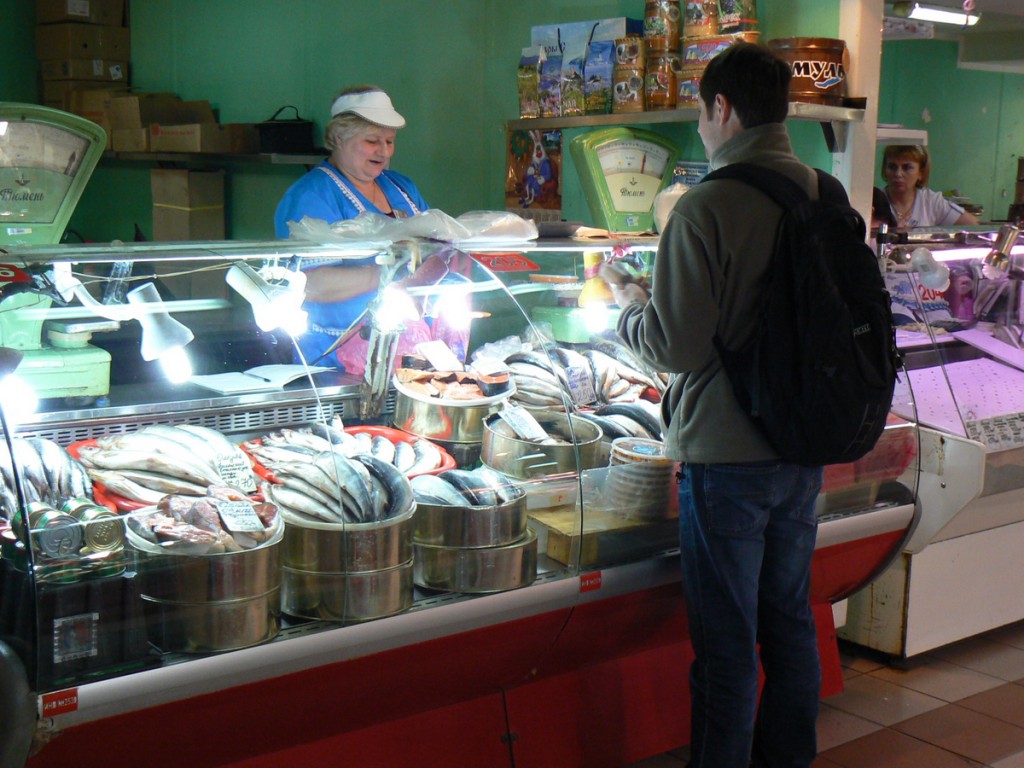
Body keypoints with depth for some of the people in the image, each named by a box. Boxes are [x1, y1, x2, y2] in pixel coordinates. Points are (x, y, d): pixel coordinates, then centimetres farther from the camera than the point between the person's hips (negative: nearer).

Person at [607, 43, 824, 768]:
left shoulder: (707, 207, -19)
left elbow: (678, 346, -19)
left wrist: (632, 308, 1)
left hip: (727, 455, -7)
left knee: (727, 642, 5)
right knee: (791, 622, 20)